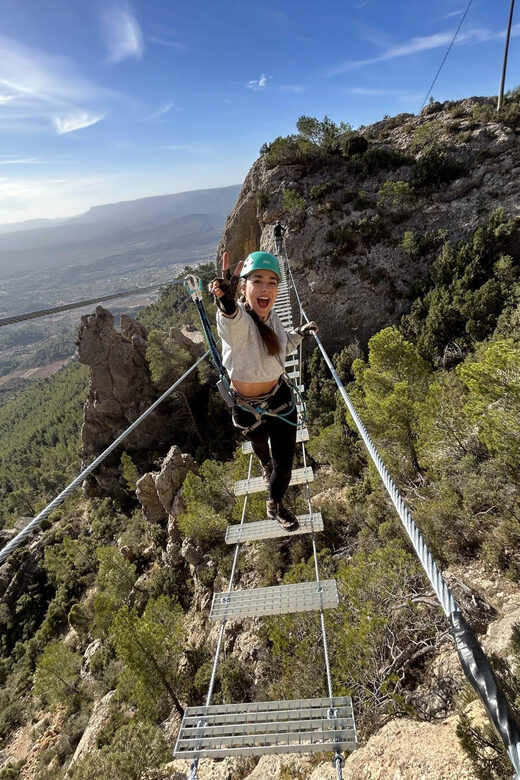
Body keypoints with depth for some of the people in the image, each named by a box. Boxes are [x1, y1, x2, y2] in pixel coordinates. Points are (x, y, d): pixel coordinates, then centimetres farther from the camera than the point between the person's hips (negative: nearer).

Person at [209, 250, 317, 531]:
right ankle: (266, 465, 68)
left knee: (285, 459, 6)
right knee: (259, 443, 28)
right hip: (248, 409, -3)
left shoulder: (272, 318, -9)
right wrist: (227, 305, -79)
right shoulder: (238, 321, -30)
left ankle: (276, 505, 38)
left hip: (280, 398, 4)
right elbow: (232, 321, -59)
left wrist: (300, 333, 3)